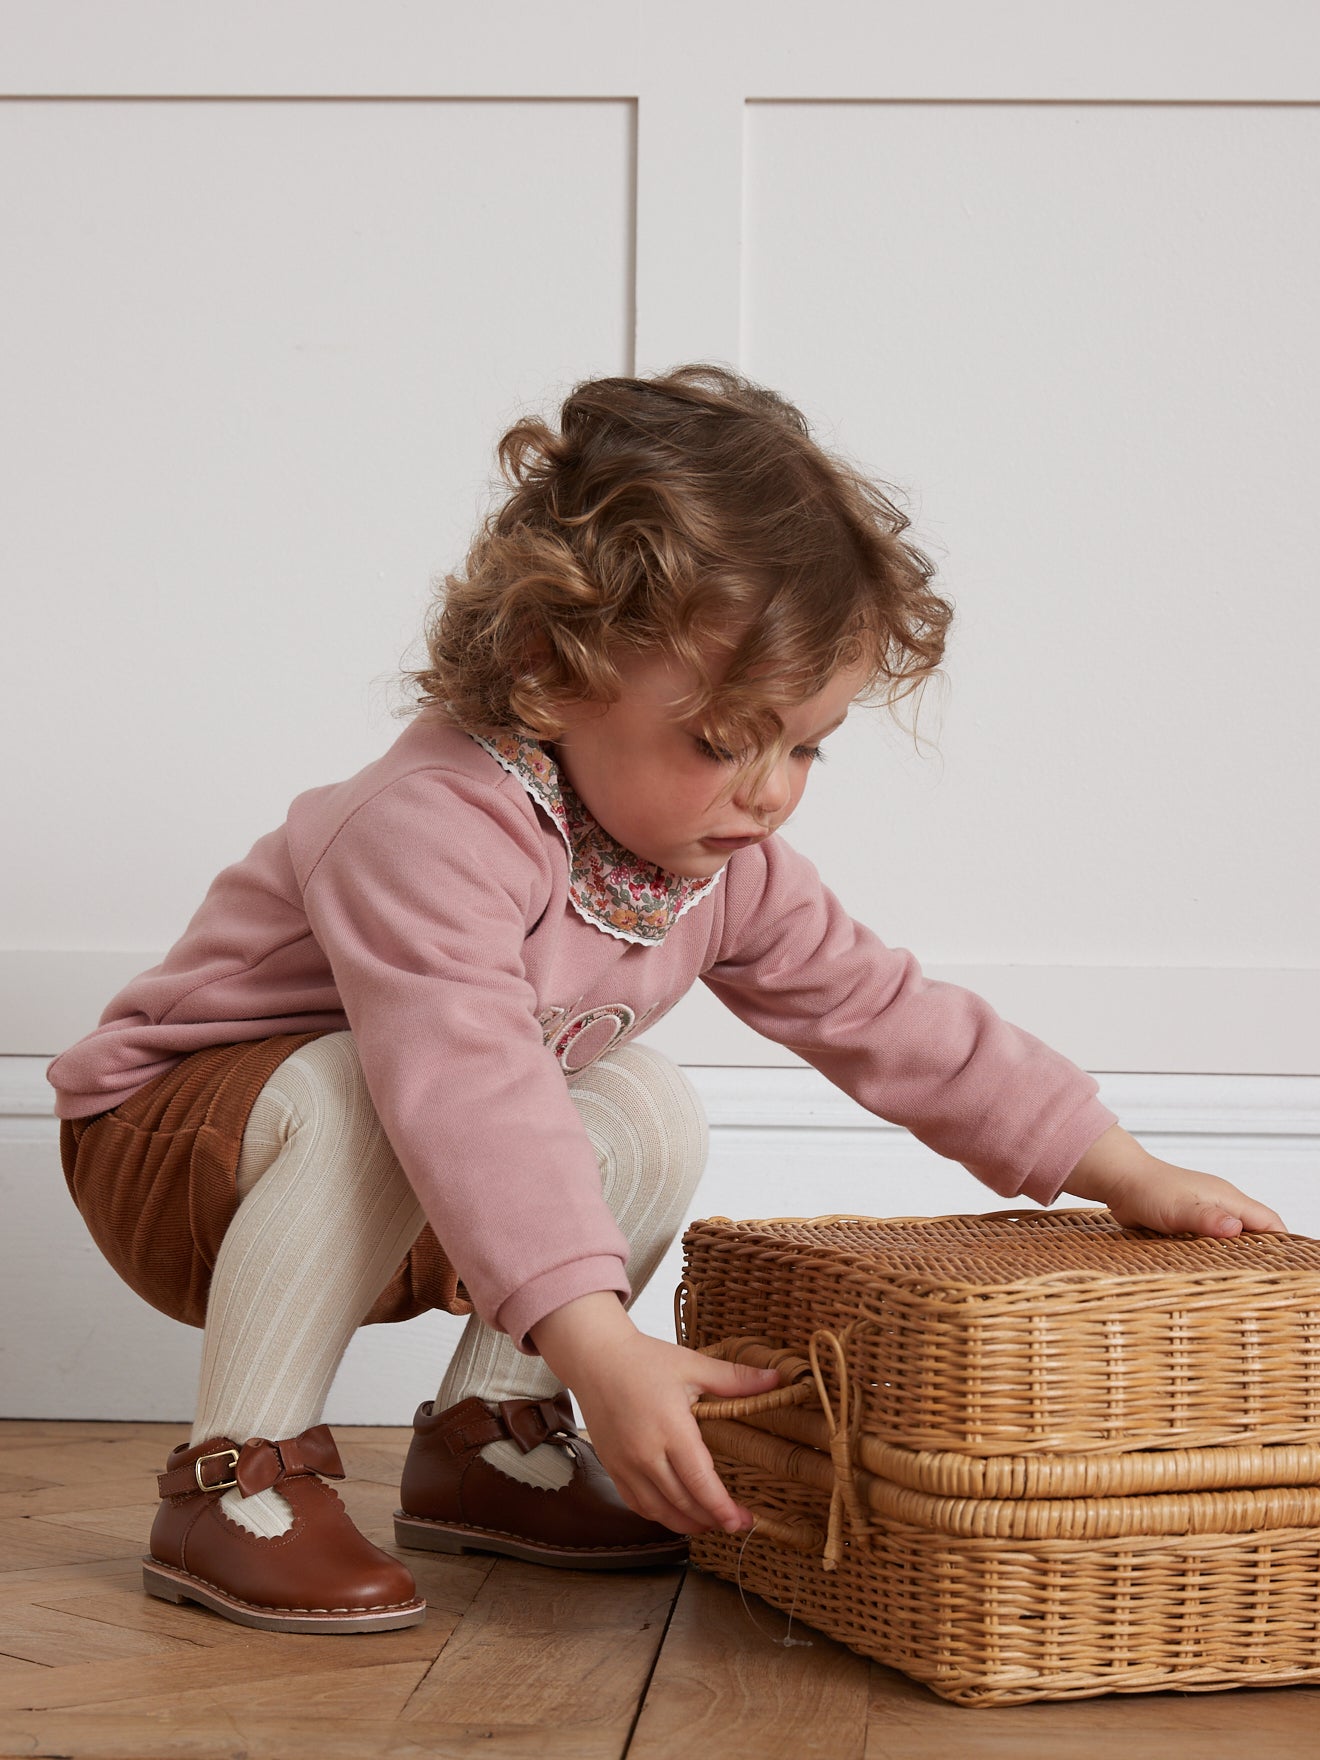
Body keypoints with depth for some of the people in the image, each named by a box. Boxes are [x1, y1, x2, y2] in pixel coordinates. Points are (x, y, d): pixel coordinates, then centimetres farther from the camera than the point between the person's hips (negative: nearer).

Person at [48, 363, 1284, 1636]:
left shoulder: (722, 862, -7)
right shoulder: (432, 830, -36)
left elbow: (887, 1017, 1)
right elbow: (470, 1100, -46)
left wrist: (1126, 1175, -1)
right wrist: (599, 1348, -54)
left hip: (396, 1219, 8)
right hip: (171, 1133, -8)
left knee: (647, 1110, -7)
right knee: (351, 1094, -37)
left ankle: (486, 1435, 2)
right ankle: (236, 1475, -23)